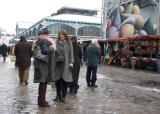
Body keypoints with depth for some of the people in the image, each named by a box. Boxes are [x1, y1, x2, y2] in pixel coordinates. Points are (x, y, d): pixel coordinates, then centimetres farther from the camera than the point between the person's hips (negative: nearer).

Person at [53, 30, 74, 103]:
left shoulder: (68, 43, 3)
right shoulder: (56, 43, 5)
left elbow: (71, 53, 1)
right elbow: (54, 52, 5)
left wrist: (71, 62, -6)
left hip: (65, 64, -1)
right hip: (57, 64, 2)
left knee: (65, 80, 3)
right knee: (58, 80, 6)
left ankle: (63, 96, 14)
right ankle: (58, 95, 21)